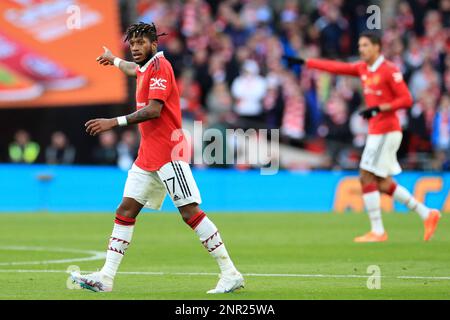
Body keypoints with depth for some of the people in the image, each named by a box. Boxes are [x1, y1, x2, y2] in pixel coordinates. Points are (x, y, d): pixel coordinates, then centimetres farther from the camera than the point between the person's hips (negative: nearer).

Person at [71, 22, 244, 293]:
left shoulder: (160, 66, -10)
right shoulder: (147, 68, 17)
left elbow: (153, 110, -20)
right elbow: (133, 69, 45)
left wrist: (114, 122, -20)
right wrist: (114, 60, 64)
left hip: (167, 152, -10)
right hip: (147, 154, 10)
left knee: (190, 212, -13)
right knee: (126, 210, 3)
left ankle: (230, 274, -11)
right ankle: (106, 278, 1)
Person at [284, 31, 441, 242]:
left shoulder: (389, 70, -12)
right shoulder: (363, 69, 12)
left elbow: (406, 100, -15)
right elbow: (336, 67, 15)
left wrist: (378, 108, -22)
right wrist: (304, 62, 13)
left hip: (386, 132, -8)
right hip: (376, 132, 8)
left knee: (366, 177, -9)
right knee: (383, 184, 8)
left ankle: (377, 231, -5)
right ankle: (427, 214, 16)